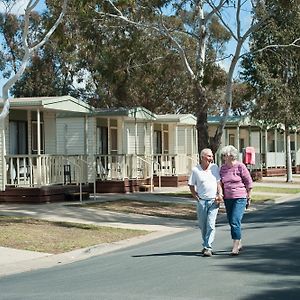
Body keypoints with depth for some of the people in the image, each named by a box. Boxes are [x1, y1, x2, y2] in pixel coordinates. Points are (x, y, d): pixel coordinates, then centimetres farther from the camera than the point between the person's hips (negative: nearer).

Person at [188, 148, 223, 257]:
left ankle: (208, 248, -9)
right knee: (202, 225, 8)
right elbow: (191, 186, 6)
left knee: (211, 224, -10)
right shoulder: (195, 170, -2)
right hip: (201, 201, 0)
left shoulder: (215, 167, 4)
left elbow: (218, 182, 10)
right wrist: (197, 198, -2)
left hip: (214, 201, 0)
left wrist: (220, 194, -5)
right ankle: (206, 244, 28)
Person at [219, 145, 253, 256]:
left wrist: (248, 197, -1)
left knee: (235, 221, -14)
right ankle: (239, 243, 27)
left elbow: (249, 182, -3)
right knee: (231, 222, 11)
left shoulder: (240, 166, -7)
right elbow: (221, 183, 18)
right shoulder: (222, 168, 8)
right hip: (227, 198, 6)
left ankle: (235, 247, -11)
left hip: (240, 198, -6)